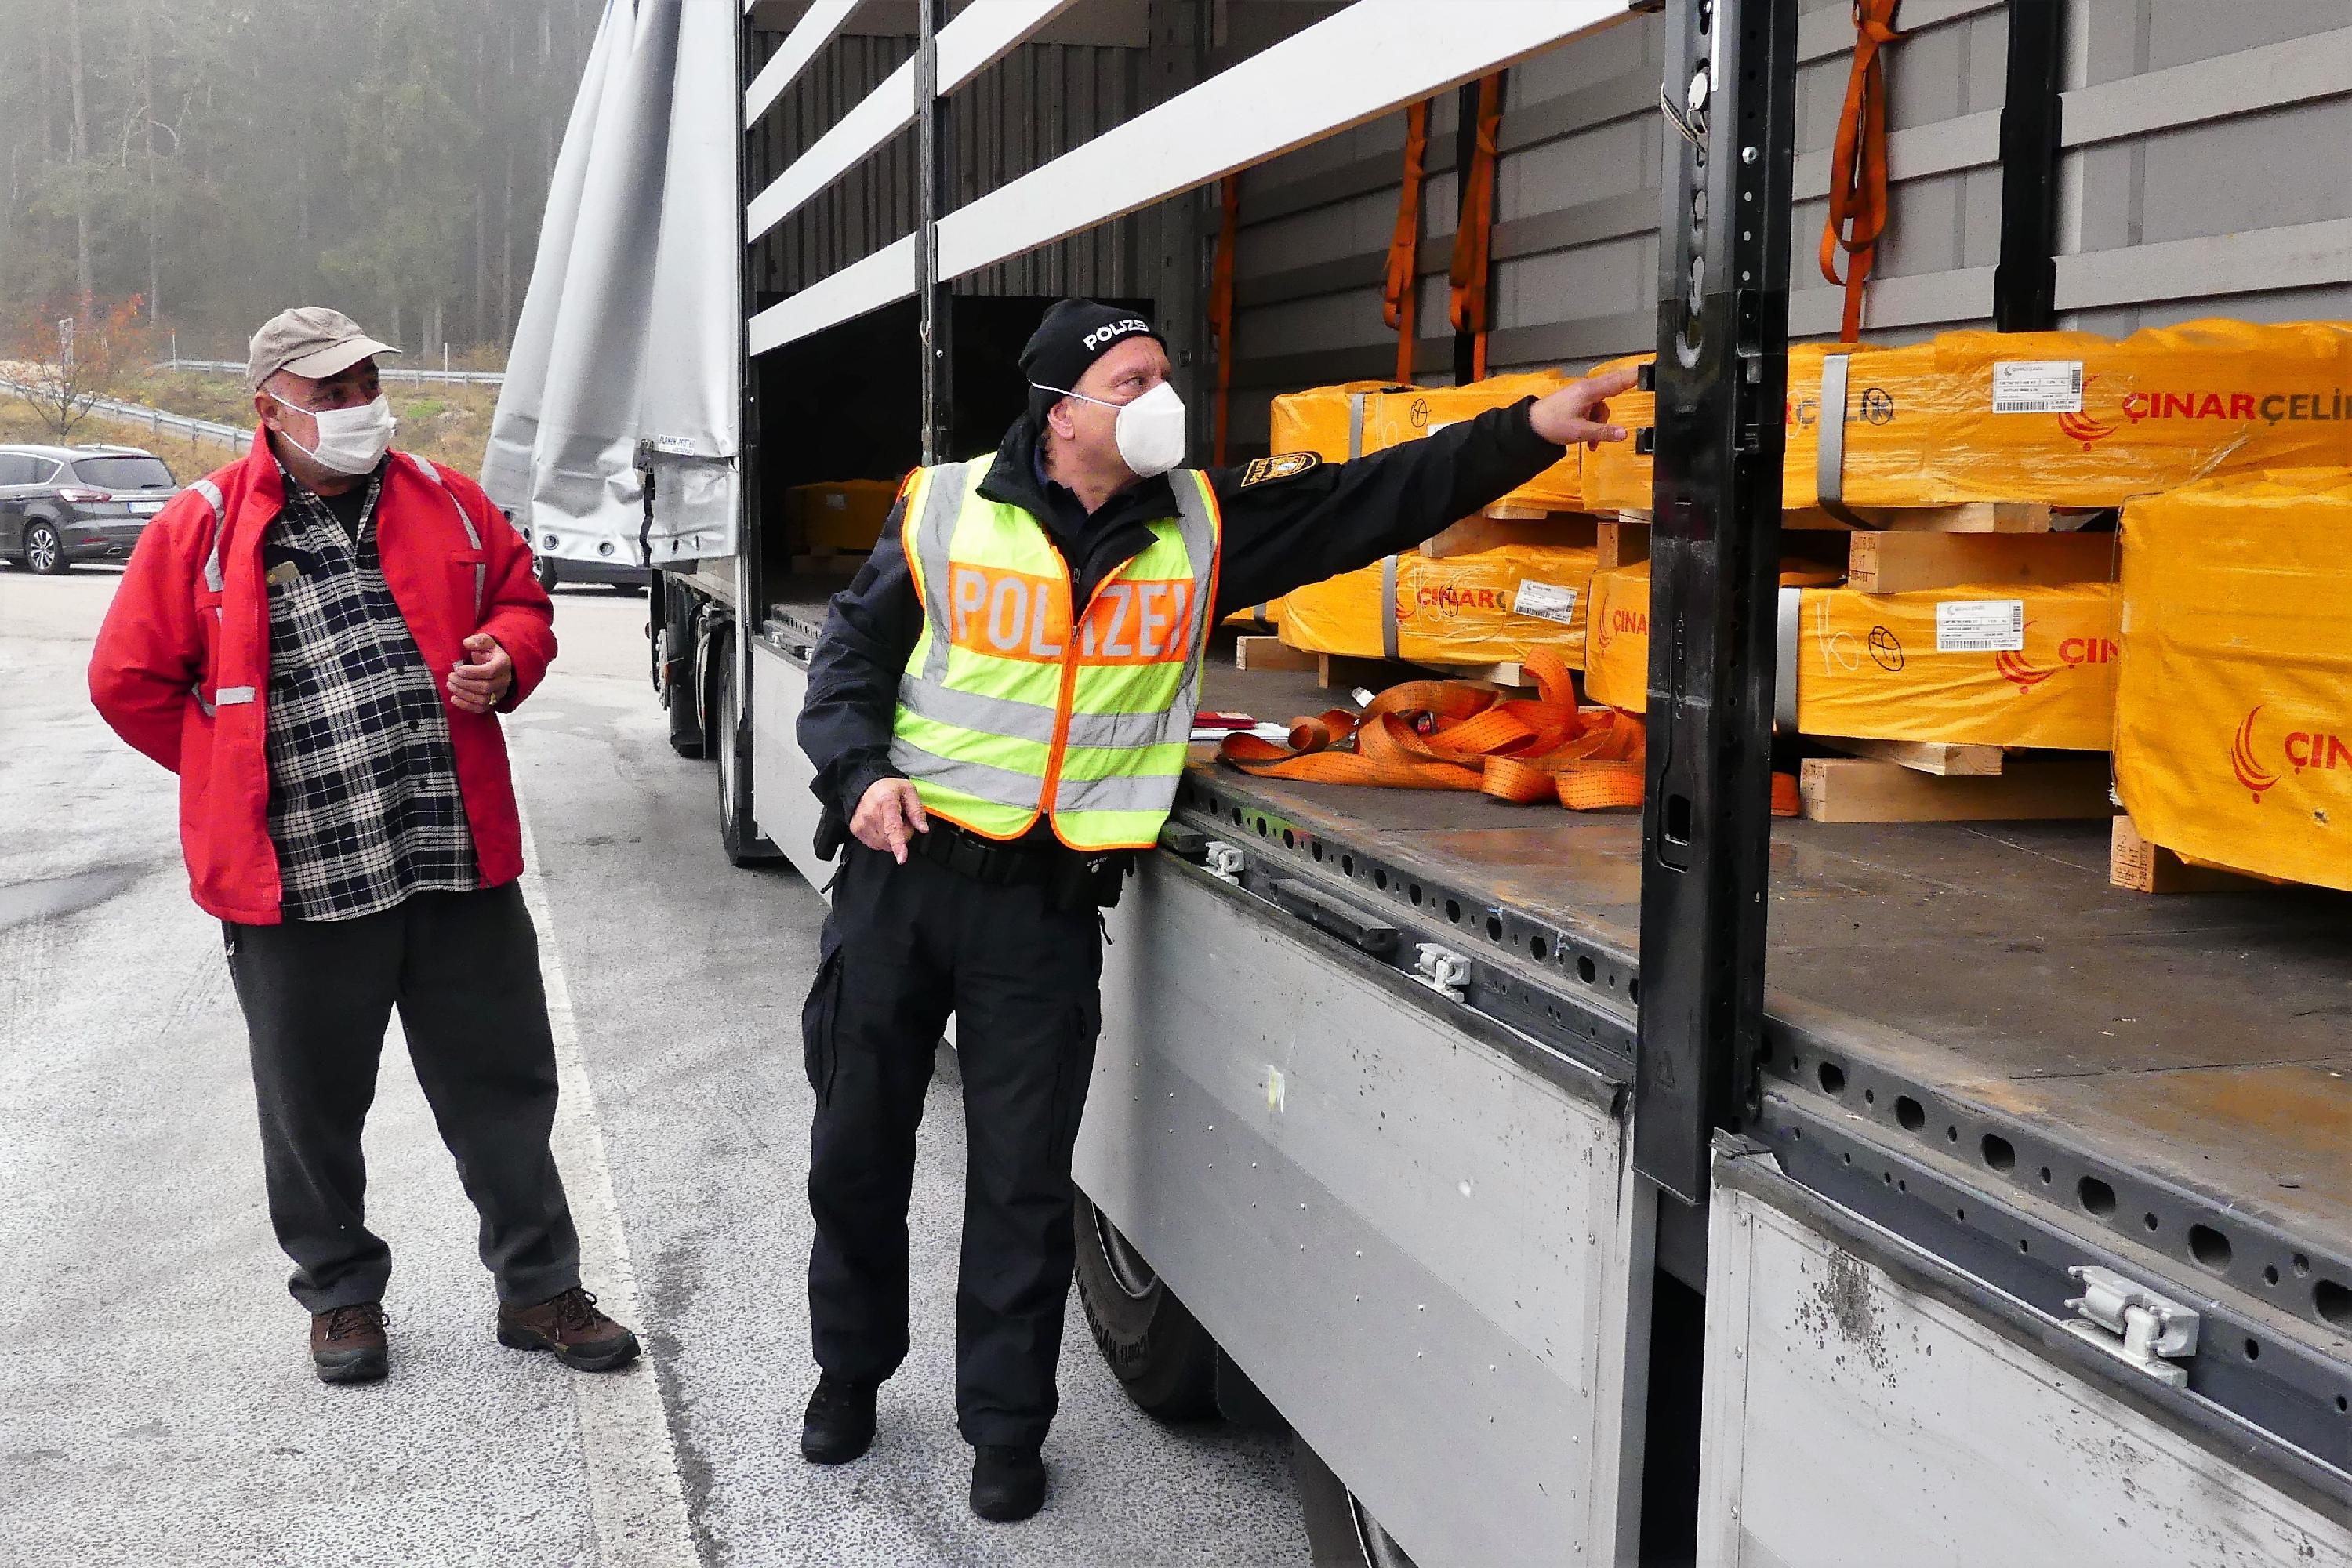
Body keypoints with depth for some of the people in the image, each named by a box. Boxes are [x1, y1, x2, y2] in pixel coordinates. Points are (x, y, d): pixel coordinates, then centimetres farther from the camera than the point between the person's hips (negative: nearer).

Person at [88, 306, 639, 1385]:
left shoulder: (446, 503, 7)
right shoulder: (202, 527, -3)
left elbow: (522, 598, 19)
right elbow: (129, 680, 4)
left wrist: (504, 660, -2)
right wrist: (238, 770, 5)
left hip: (459, 863, 2)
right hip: (295, 882, -2)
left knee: (504, 1089, 9)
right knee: (314, 1107, 13)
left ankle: (539, 1288, 24)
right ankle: (341, 1294, 33)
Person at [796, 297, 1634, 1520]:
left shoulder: (1200, 525, 1)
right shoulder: (948, 507, -2)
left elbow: (1377, 498, -5)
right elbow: (854, 650, 5)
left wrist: (1529, 431, -14)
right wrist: (859, 772, -11)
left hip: (1051, 903, 0)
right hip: (902, 866, 0)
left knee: (1023, 1174, 4)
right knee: (858, 1141, 12)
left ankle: (1005, 1427, 22)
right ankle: (850, 1370, 36)